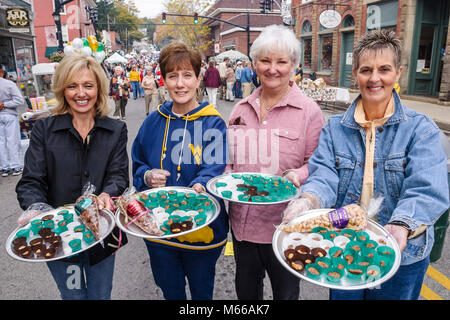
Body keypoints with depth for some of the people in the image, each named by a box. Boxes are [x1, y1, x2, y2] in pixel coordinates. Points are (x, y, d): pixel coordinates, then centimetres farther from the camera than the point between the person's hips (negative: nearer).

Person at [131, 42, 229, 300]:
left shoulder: (213, 124, -10)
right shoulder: (153, 122, 0)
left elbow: (216, 168, -20)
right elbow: (137, 166, 8)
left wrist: (199, 186, -41)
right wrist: (148, 176, -14)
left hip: (203, 227, -3)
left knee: (201, 292, 22)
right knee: (170, 291, 25)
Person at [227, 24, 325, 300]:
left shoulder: (308, 110, -9)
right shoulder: (241, 108, 6)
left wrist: (297, 176, -26)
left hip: (285, 225, -4)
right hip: (241, 220, 5)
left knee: (286, 292, 18)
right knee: (245, 290, 25)